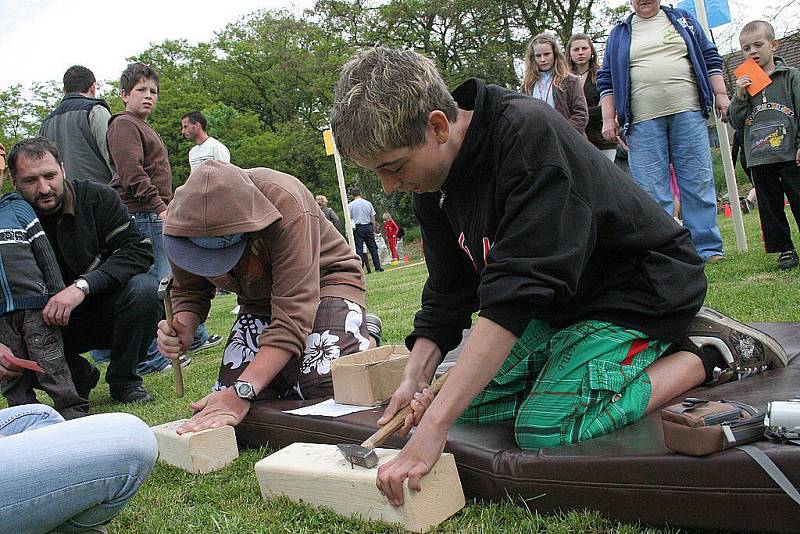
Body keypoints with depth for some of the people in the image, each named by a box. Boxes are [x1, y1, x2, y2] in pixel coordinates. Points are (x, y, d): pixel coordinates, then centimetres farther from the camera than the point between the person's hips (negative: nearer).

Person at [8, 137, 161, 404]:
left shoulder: (97, 198, -12)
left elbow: (139, 249, -20)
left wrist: (82, 285, -32)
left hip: (104, 311, 0)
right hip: (45, 325, 1)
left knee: (144, 288, -30)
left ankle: (123, 379, -7)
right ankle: (79, 375, 4)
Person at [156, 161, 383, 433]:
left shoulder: (287, 206, -37)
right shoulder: (183, 217, -20)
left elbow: (293, 316, -39)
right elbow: (189, 292, -3)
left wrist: (241, 392, -46)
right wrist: (182, 328, -28)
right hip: (258, 302, 5)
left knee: (324, 386, -30)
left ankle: (366, 341, 4)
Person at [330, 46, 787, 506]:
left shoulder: (528, 135, -30)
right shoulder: (432, 182, -4)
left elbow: (517, 289, -38)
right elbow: (448, 294, 4)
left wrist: (433, 427, -40)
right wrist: (415, 380, -12)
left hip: (643, 285, -9)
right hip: (560, 302, 9)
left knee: (545, 430, -24)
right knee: (469, 402, 0)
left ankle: (709, 352, -4)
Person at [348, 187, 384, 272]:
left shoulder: (350, 205, -2)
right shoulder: (368, 203, 5)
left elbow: (349, 219, -4)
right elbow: (373, 219, 6)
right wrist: (373, 230, 12)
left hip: (358, 228, -2)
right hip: (368, 227, 2)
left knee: (359, 249, 0)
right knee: (373, 248, 8)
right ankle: (378, 268, 7)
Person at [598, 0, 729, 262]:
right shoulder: (620, 33, 15)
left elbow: (709, 57, 17)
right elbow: (607, 78, 12)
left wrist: (720, 93, 6)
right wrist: (609, 119, 3)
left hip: (688, 112, 1)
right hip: (643, 120, 0)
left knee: (698, 181, 0)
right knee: (651, 190, -5)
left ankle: (707, 248, 6)